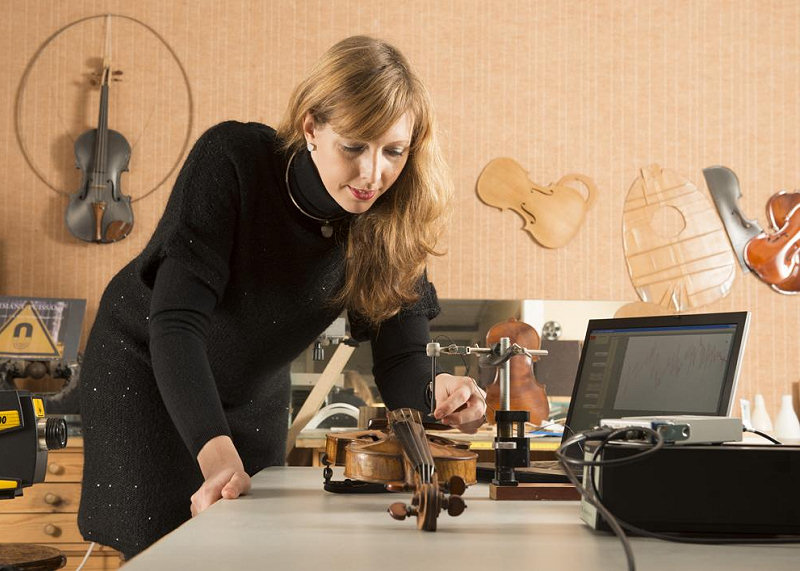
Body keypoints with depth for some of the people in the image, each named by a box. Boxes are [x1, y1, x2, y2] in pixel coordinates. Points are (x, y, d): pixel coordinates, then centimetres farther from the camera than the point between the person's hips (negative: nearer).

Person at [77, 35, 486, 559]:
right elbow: (176, 321, -36)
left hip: (254, 398, 4)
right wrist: (217, 453, -49)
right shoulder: (232, 160, -32)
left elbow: (400, 361, -19)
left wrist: (438, 396, -44)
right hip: (144, 368, -3)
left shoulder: (390, 222, -20)